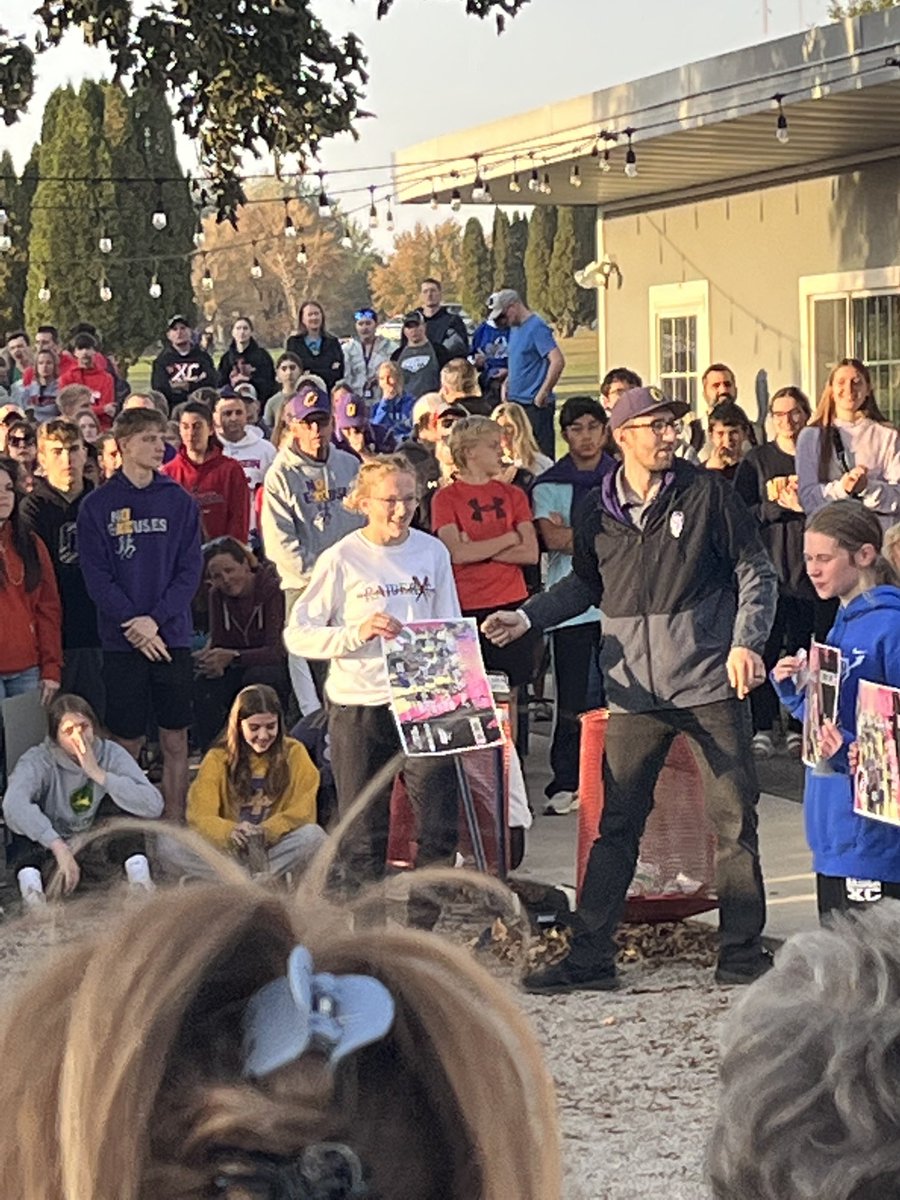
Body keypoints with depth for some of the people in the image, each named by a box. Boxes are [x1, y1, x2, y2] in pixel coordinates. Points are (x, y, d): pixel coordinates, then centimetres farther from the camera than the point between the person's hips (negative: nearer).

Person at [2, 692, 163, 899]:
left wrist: (99, 774, -29)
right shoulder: (38, 761, -19)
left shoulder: (112, 754, -12)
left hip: (97, 848, 2)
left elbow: (154, 806, -26)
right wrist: (60, 848, -51)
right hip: (47, 848, -2)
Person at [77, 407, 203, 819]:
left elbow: (190, 570, 1)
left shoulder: (179, 501, 5)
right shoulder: (98, 505, 1)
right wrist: (134, 624, -13)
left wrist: (156, 619, -11)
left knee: (175, 741, 4)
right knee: (127, 742, 2)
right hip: (122, 642, -2)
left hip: (172, 636, 2)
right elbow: (97, 576, -4)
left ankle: (173, 825, 11)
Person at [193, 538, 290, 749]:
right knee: (204, 686, -24)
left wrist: (232, 656, -39)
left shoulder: (273, 589, -19)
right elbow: (217, 642, -3)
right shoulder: (217, 595, -2)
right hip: (242, 670, 5)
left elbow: (277, 651, -26)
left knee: (256, 677, -37)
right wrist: (207, 657, -28)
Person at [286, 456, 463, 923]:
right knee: (365, 835, 5)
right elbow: (297, 634, -5)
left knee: (441, 824, -5)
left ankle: (421, 929, 9)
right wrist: (357, 633, -19)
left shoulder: (433, 552, 8)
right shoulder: (341, 559, -3)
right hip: (359, 707, -2)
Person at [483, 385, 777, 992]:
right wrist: (526, 617, 9)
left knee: (735, 819, 3)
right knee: (616, 825, 4)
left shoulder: (708, 492, -2)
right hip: (636, 693, 2)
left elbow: (757, 572, 1)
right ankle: (590, 957, 10)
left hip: (712, 685, -2)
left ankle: (742, 952, 14)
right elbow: (585, 585, 22)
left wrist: (747, 641, -11)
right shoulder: (598, 513, 6)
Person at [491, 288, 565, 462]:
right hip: (516, 402, 9)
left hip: (535, 405, -9)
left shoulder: (536, 327, -13)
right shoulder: (514, 328, 14)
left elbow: (558, 362, -22)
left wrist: (542, 394, -19)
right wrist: (506, 383, 12)